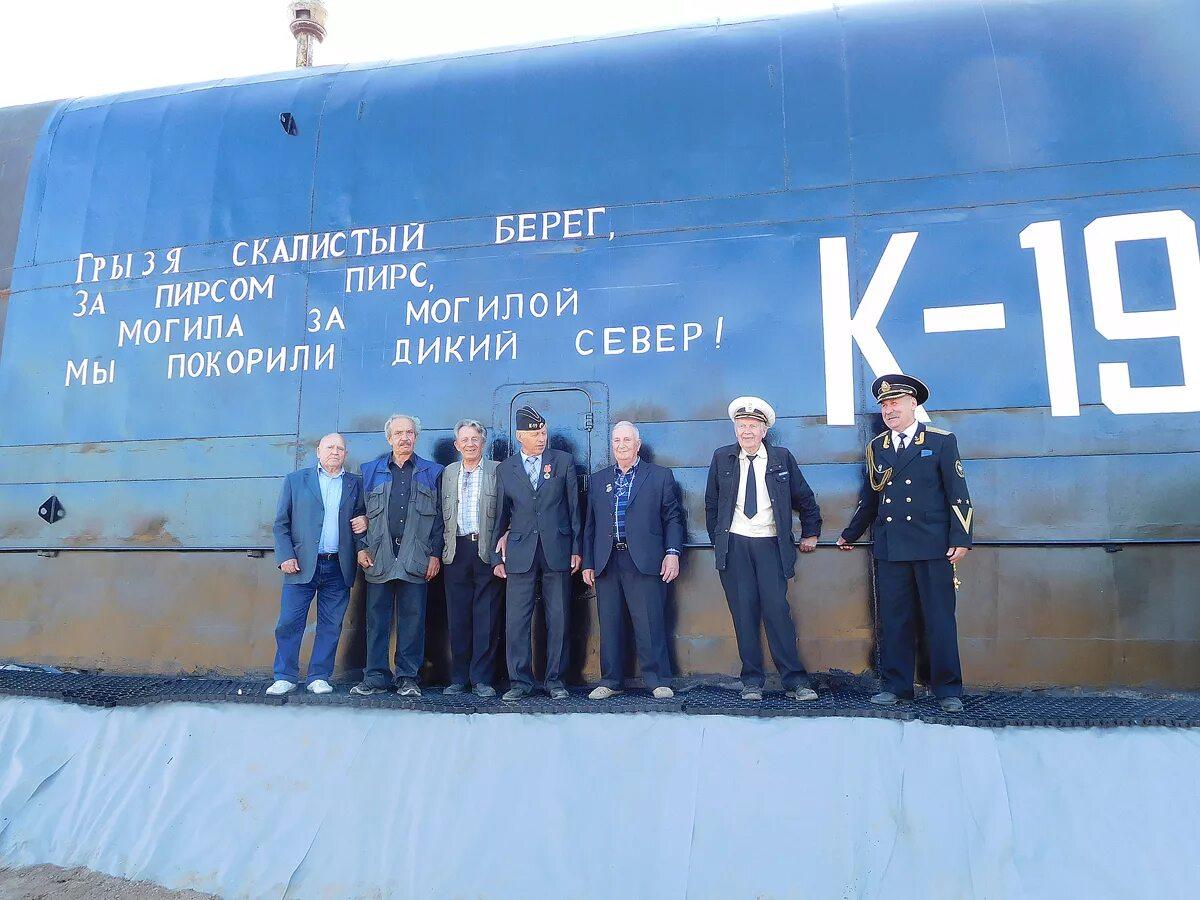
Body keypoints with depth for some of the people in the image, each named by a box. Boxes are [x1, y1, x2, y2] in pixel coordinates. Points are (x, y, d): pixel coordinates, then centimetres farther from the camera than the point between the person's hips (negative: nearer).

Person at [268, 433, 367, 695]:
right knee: (289, 623, -1)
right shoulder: (296, 480, 9)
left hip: (338, 568, 2)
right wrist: (285, 556, -6)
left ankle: (319, 677, 15)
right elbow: (281, 523, 6)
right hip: (302, 565, -1)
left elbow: (361, 517, 20)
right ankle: (285, 678, 11)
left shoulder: (355, 483, 13)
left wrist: (364, 522, -4)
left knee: (331, 626, 4)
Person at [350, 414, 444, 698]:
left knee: (413, 619, 1)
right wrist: (362, 547, 1)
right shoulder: (371, 471, 14)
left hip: (416, 558, -1)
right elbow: (361, 512, 12)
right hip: (379, 557, 1)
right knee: (377, 618, 3)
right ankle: (376, 676, 11)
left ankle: (408, 677, 9)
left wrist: (436, 554, -1)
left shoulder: (432, 472, 10)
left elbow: (439, 517, 6)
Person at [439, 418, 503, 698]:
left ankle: (482, 679, 9)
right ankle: (458, 678, 17)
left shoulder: (498, 470, 3)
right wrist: (443, 547, 6)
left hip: (487, 549, -3)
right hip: (457, 551, 3)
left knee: (486, 617, 0)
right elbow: (443, 514, 15)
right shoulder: (448, 473, 15)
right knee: (457, 618, 7)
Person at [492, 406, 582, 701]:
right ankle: (520, 680, 11)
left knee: (558, 619, 4)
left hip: (557, 551, 0)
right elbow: (501, 514, 12)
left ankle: (555, 679, 15)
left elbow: (574, 508, 7)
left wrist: (576, 549, 3)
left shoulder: (564, 461, 6)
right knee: (516, 620, 0)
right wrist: (497, 556, 9)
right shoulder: (505, 469, 9)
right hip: (520, 552, 1)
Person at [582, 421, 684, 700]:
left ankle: (658, 681, 6)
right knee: (609, 624, 6)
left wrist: (672, 553, -6)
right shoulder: (598, 480, 17)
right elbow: (590, 524, 16)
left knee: (649, 623, -5)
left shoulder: (660, 476, 8)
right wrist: (588, 563, 10)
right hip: (606, 561, 4)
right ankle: (610, 681, 17)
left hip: (644, 560, -3)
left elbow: (672, 518, 5)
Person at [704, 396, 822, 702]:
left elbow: (805, 499, 14)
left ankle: (795, 679, 2)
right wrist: (717, 538, 12)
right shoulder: (722, 458, 7)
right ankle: (751, 680, 9)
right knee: (744, 612, 0)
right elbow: (711, 504, 15)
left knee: (777, 609, -8)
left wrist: (810, 533, 13)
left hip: (771, 544, -1)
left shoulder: (782, 458, 5)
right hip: (734, 545, 1)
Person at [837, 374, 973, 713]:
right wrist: (851, 534, 24)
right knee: (893, 620, 6)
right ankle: (896, 686, 16)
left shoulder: (942, 441, 3)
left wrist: (960, 539, -8)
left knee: (940, 619, 2)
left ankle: (948, 690, 13)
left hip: (933, 546, -3)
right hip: (889, 548, 3)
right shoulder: (876, 447, 13)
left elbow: (958, 494, 0)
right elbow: (869, 497, 20)